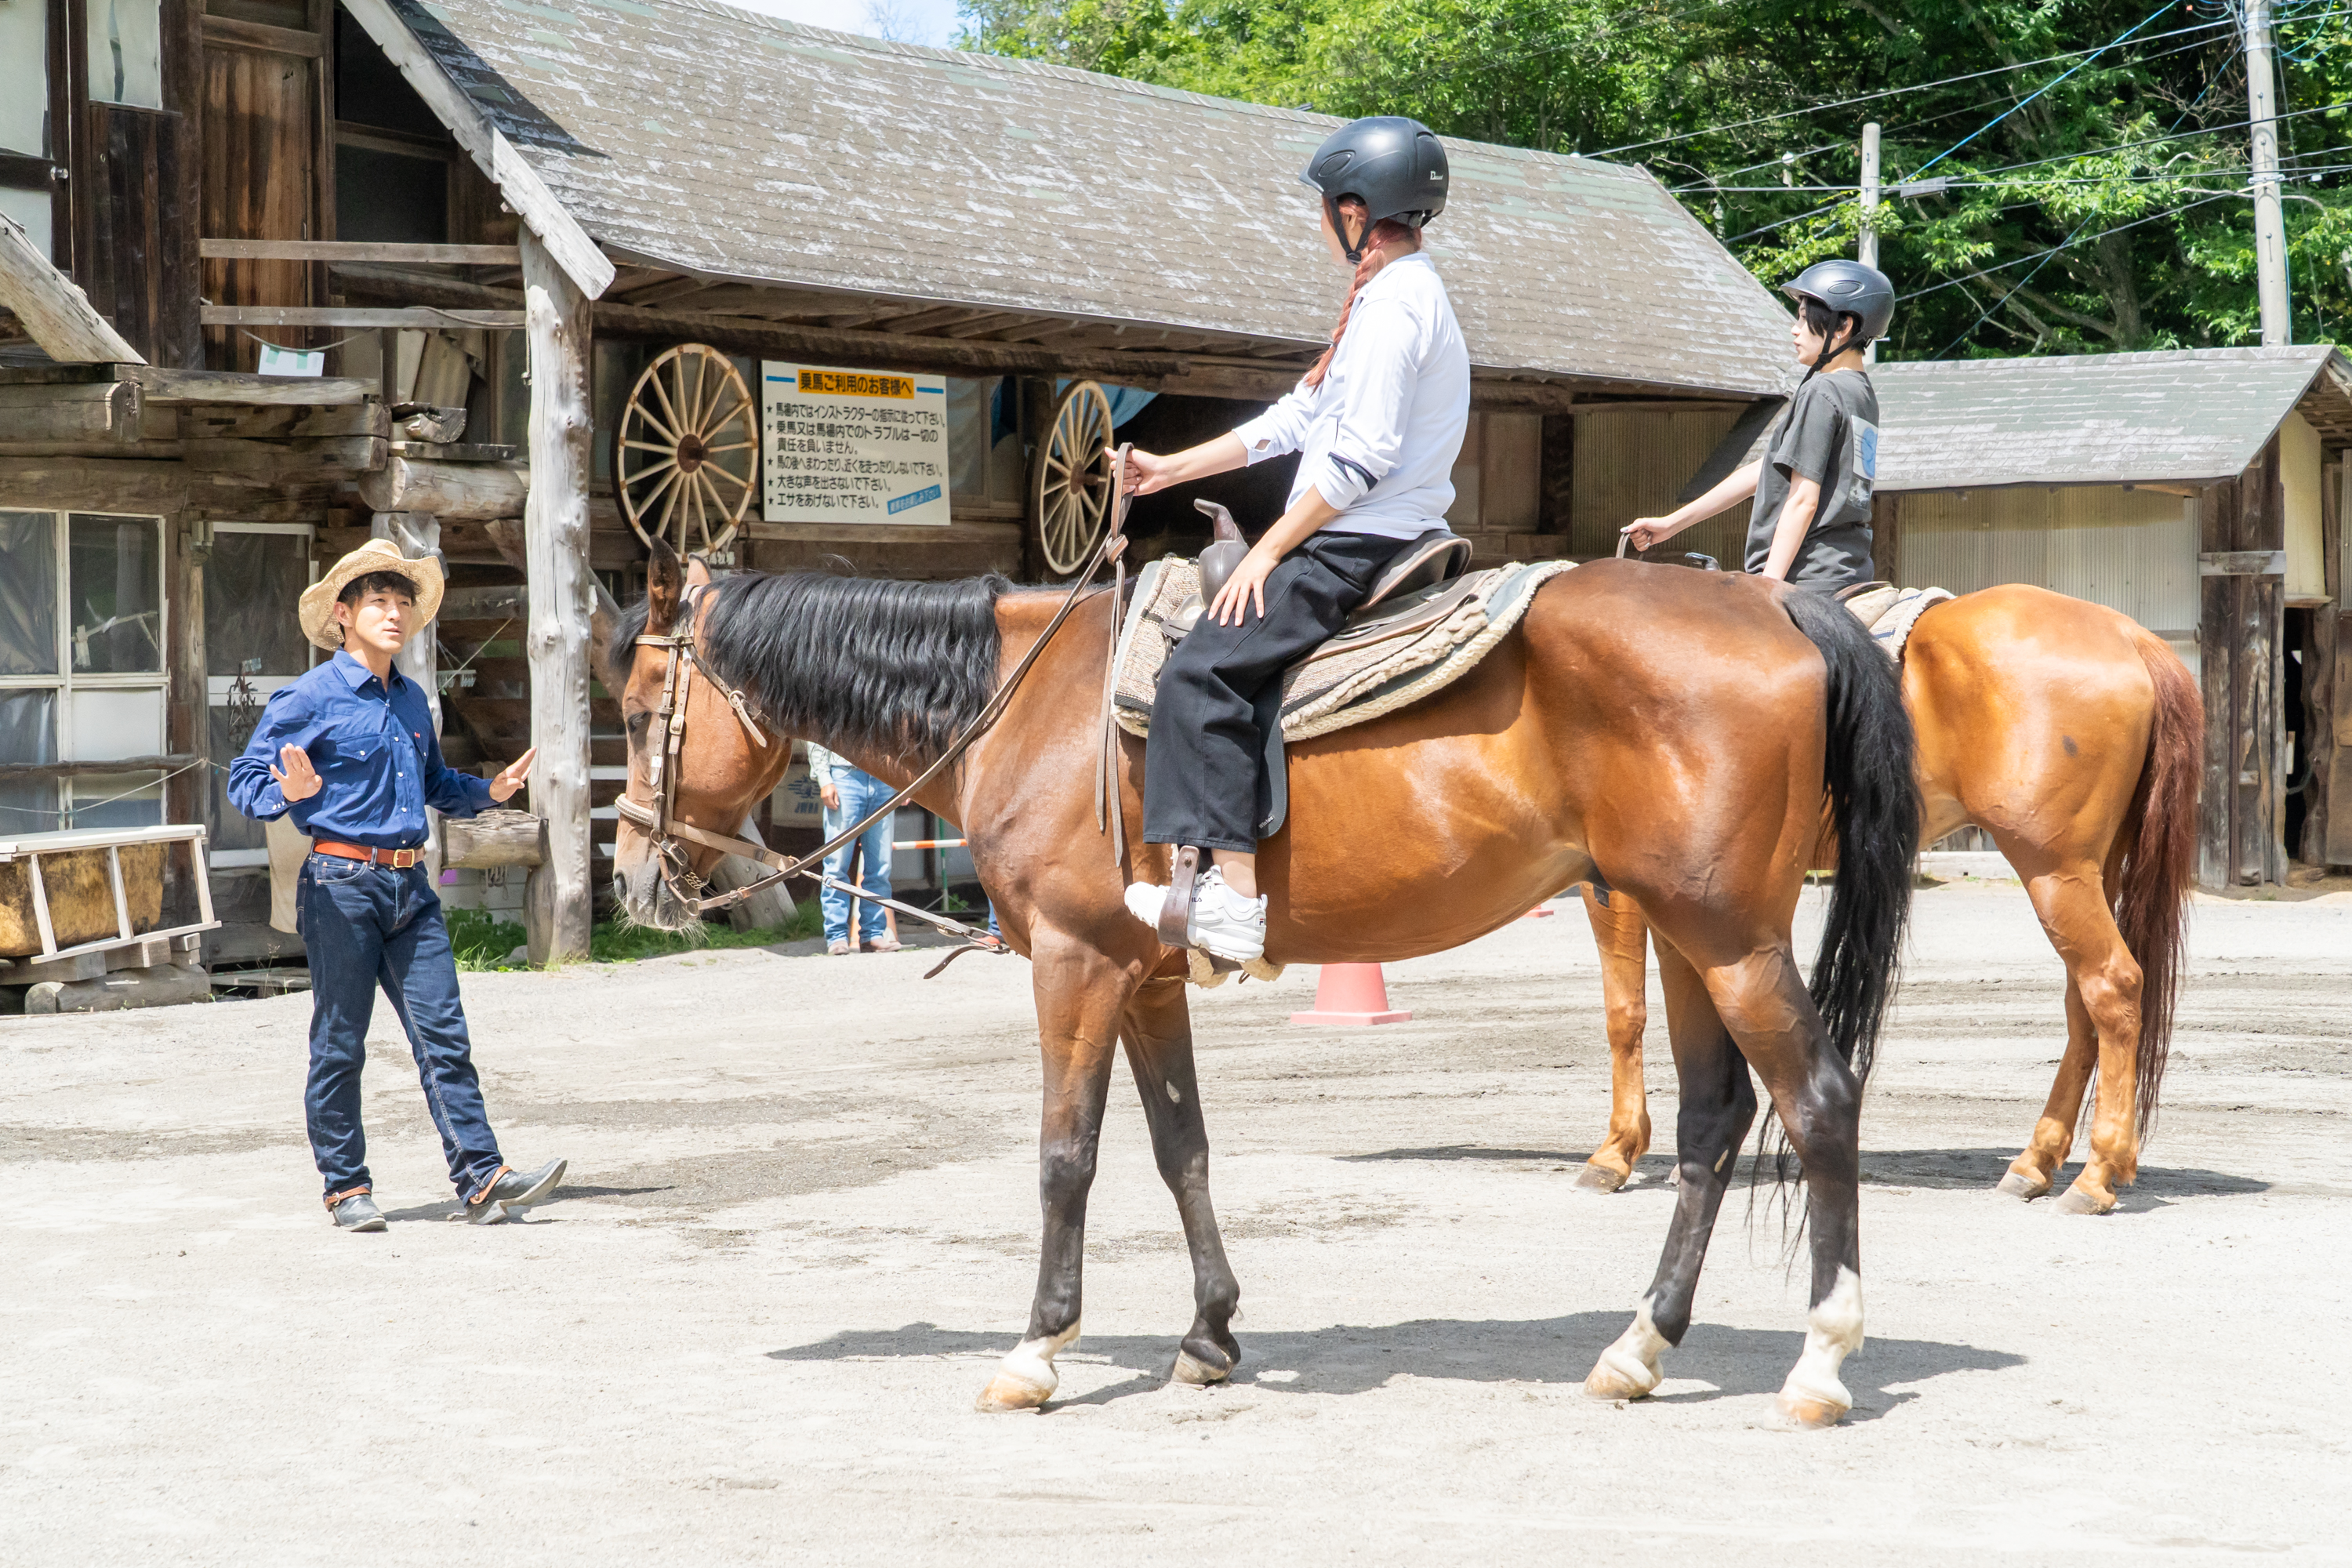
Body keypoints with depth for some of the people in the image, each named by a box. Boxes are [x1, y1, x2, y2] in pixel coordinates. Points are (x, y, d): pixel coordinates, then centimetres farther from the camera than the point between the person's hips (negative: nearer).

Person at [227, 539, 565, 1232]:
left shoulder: (412, 700, 15)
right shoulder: (308, 699, -5)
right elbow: (245, 781, -5)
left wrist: (490, 790, 14)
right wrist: (289, 793, -26)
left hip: (410, 887, 6)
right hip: (342, 885, -6)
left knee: (444, 1037, 0)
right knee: (339, 1045, 2)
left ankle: (482, 1179, -4)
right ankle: (346, 1188, 11)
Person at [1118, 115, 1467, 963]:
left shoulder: (1394, 302, -15)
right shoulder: (1399, 296, 20)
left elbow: (1361, 458, -22)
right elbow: (1295, 420, 24)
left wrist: (1270, 550, -16)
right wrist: (1169, 470, 24)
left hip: (1353, 548, -11)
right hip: (1366, 543, 11)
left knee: (1202, 672, -17)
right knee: (1226, 669, 17)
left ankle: (1235, 896, -23)